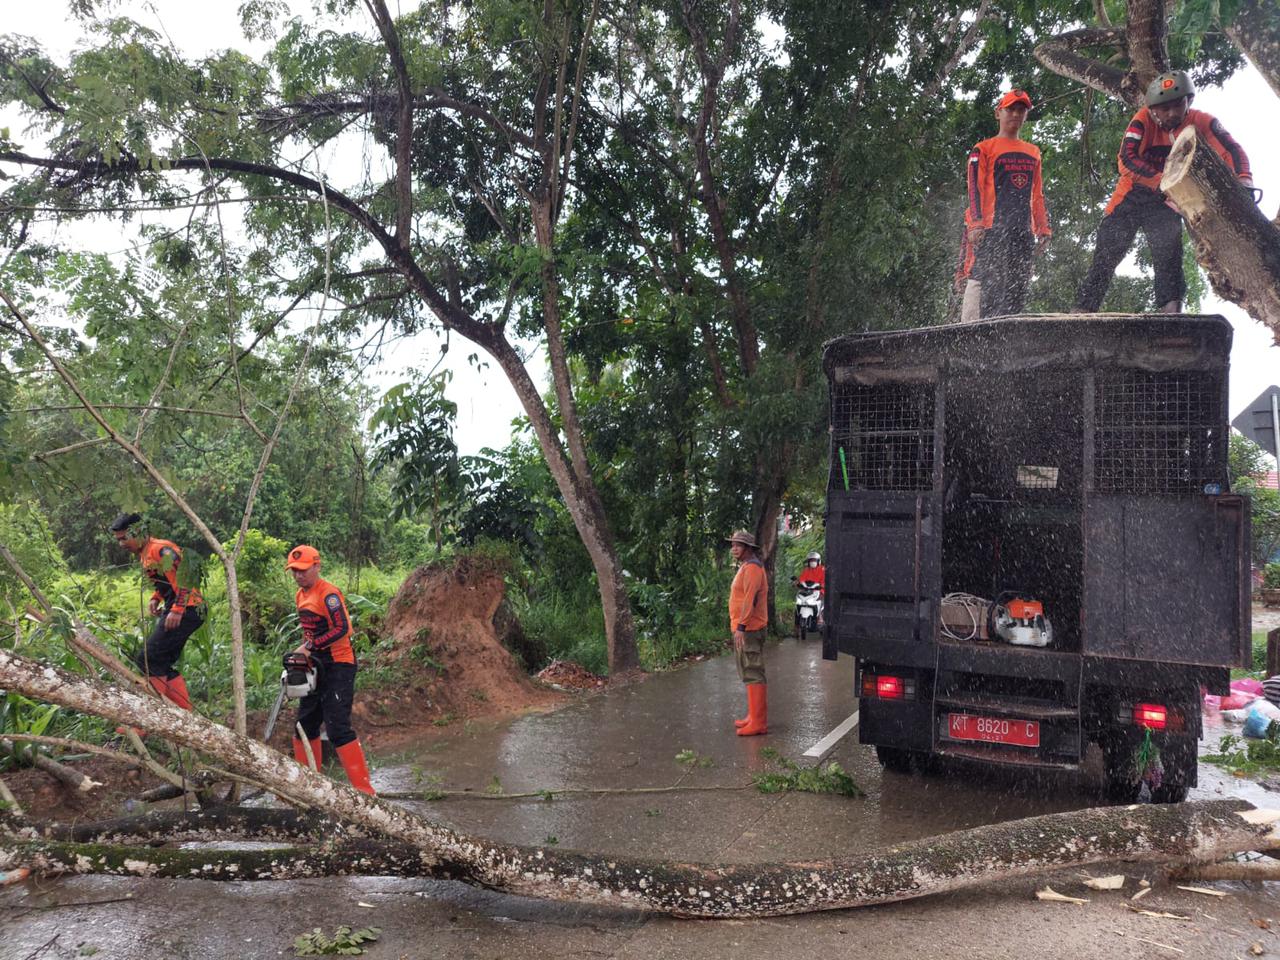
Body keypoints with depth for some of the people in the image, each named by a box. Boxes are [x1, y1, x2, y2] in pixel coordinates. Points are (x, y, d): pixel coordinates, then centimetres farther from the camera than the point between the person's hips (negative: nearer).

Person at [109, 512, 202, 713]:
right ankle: (186, 713, 15)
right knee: (164, 664, 11)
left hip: (185, 611, -11)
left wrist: (177, 610, -27)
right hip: (174, 610, 11)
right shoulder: (143, 553, 16)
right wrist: (155, 599, 11)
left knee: (147, 660, -12)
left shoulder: (161, 549, -16)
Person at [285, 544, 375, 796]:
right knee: (306, 725, 16)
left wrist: (309, 647, -24)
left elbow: (341, 629, -25)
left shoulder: (328, 594, -16)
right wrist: (303, 652, 6)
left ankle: (364, 788, -12)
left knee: (338, 728, -15)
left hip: (337, 666, -10)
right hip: (315, 667, 10)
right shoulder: (301, 595, 13)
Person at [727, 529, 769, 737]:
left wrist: (741, 626, -26)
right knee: (749, 674, 16)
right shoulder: (746, 567, 20)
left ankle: (759, 722, -9)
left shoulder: (752, 568, -14)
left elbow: (749, 599, -23)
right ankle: (753, 716, 25)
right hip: (744, 628, 11)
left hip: (748, 629, -11)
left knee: (753, 674, -10)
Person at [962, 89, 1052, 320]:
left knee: (1018, 288, 1)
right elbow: (974, 188, -3)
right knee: (989, 284, -15)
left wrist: (1043, 229, 14)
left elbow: (1038, 195, 24)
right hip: (992, 229, -6)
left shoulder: (1033, 152, 24)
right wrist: (976, 224, -17)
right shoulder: (983, 149, 7)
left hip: (1023, 231, 6)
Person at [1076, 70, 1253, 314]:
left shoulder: (1202, 123, -11)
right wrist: (1163, 182, -38)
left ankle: (1171, 308, -27)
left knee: (1169, 247, -18)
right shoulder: (1144, 119, -16)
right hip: (1131, 194, -1)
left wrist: (1244, 179, -40)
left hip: (1166, 200, 1)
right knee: (1106, 253, -2)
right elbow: (1127, 158, -27)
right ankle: (1084, 310, 1)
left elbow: (1231, 150, -20)